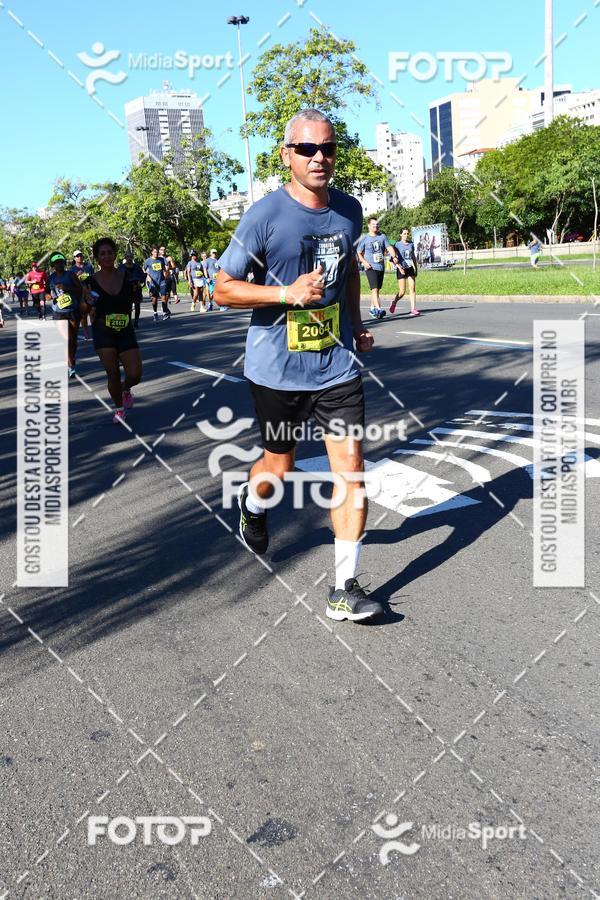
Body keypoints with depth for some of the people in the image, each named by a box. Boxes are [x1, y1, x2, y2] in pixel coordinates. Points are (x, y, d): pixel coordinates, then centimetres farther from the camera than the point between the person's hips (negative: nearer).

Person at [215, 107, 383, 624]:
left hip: (337, 366, 4)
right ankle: (253, 504, 52)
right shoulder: (264, 217, -13)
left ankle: (344, 589, 3)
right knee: (279, 465, 14)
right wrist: (289, 294, -23)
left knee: (352, 470, -5)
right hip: (277, 369, -3)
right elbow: (224, 290, -11)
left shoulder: (349, 210, 4)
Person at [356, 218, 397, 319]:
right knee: (374, 289, -18)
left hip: (381, 267, 5)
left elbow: (389, 247, 2)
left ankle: (372, 308, 29)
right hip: (370, 267, -5)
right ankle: (379, 309, -27)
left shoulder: (383, 236, 11)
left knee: (377, 289, 14)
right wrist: (364, 262, -13)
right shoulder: (364, 238, 2)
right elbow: (358, 253, 4)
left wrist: (394, 256, -17)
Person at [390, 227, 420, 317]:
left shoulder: (411, 244, 10)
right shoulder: (397, 244, -4)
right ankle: (394, 303, 24)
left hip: (410, 268, 4)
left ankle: (413, 309, -7)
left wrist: (416, 268, 16)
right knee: (402, 292, -5)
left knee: (412, 289, -6)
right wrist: (399, 268, -20)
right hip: (401, 269, -4)